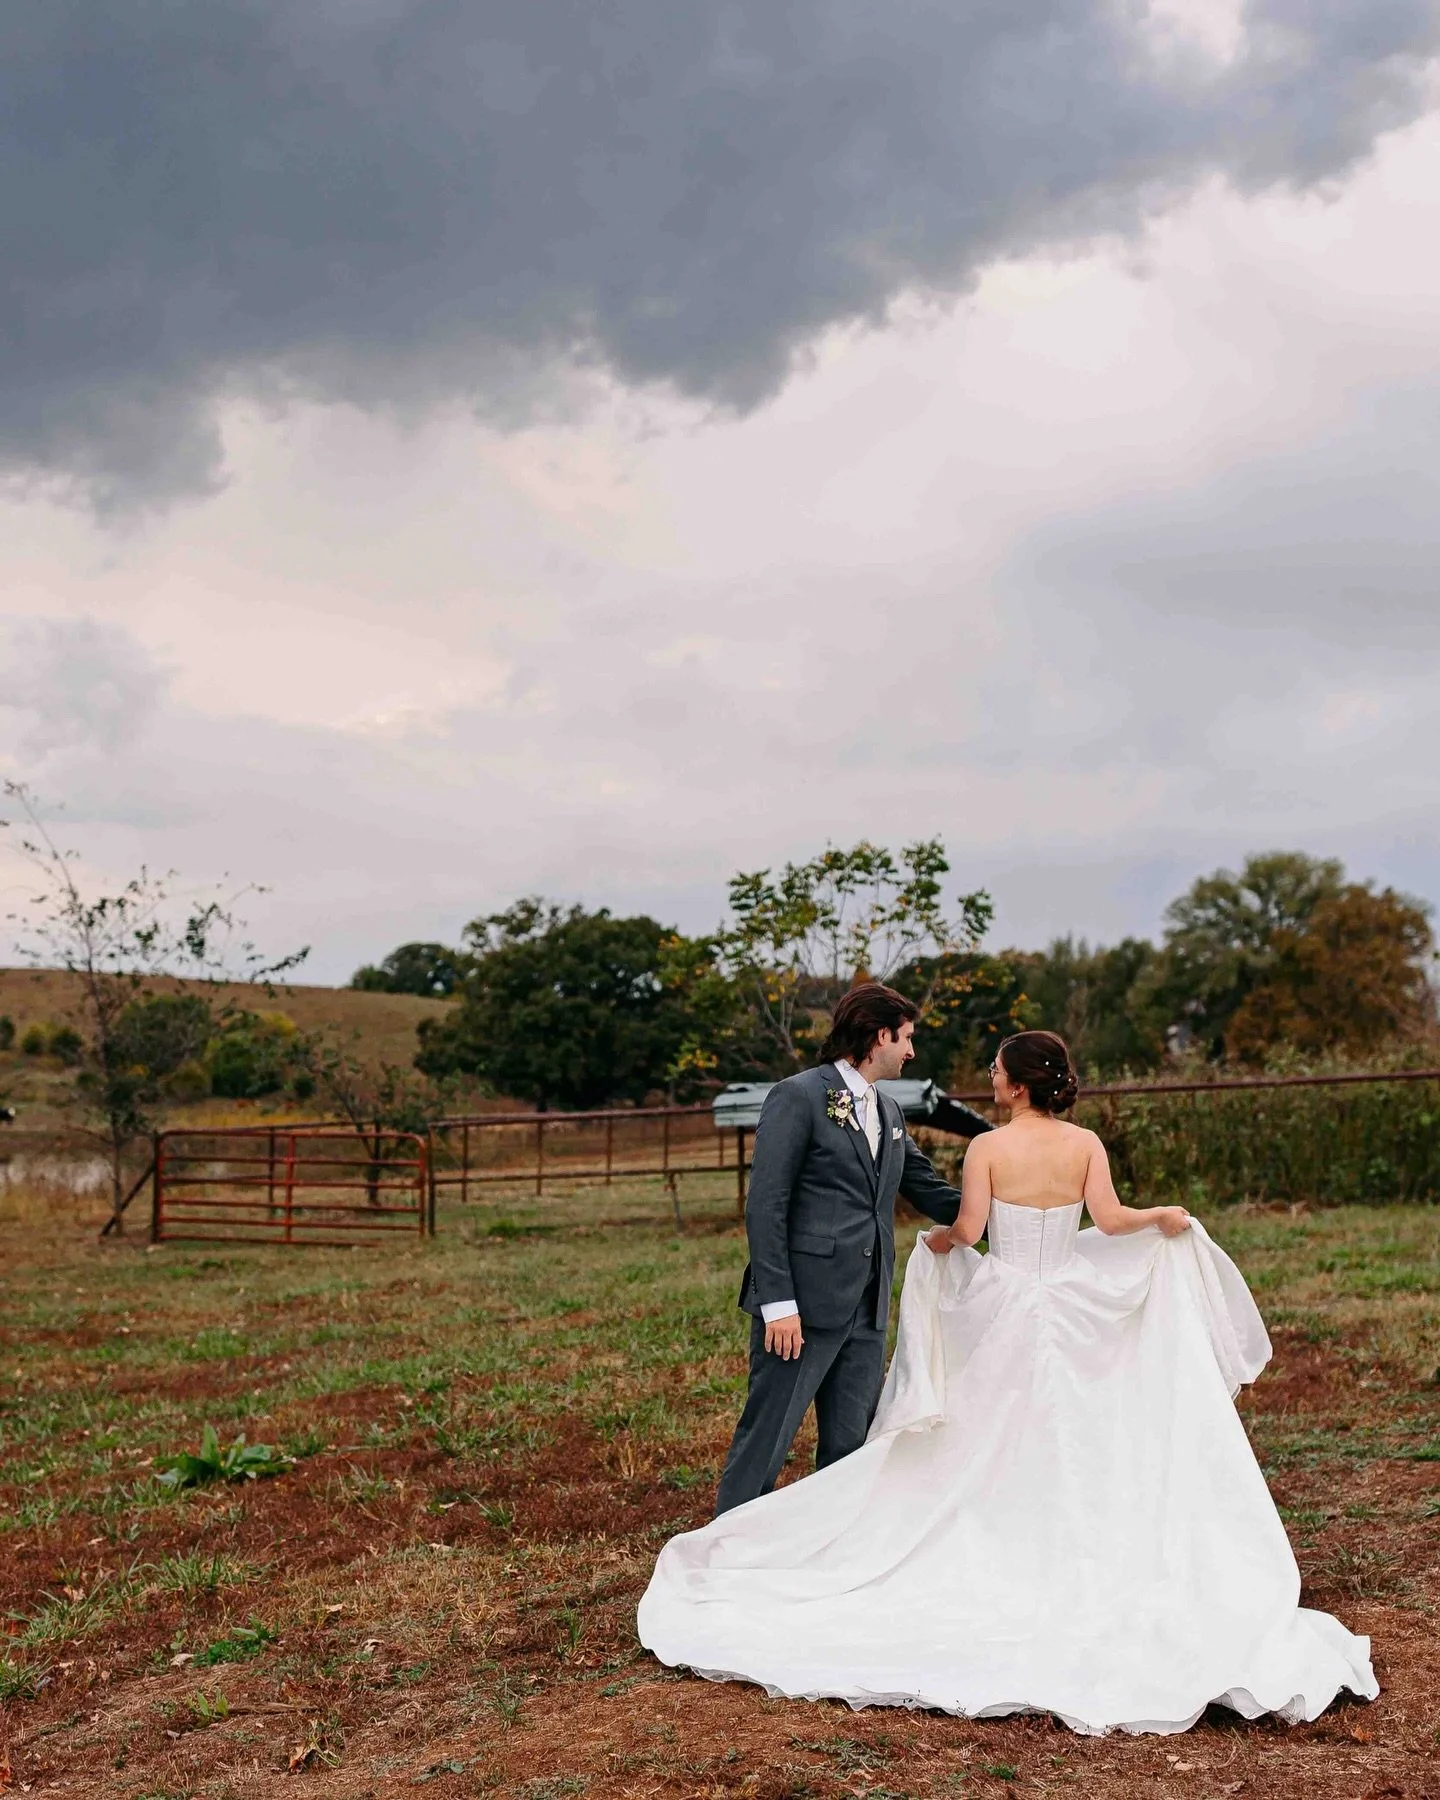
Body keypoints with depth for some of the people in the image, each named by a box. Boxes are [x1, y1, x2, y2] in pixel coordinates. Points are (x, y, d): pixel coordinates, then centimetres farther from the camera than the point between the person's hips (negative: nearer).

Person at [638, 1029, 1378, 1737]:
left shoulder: (988, 1147, -10)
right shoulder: (1085, 1144, -4)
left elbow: (968, 1229, -17)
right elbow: (1110, 1219, -12)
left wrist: (934, 1242, 5)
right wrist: (1165, 1217, 6)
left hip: (999, 1313, -2)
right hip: (1072, 1311, 2)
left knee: (984, 1450, 11)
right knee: (1074, 1447, 12)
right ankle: (1073, 1571, 15)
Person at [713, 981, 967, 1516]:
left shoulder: (888, 1112, 17)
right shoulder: (798, 1097, -8)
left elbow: (928, 1191, 19)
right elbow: (765, 1206, -12)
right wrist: (778, 1303, -18)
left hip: (866, 1310, 8)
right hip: (803, 1305, -8)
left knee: (850, 1444, 12)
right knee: (766, 1438, -3)